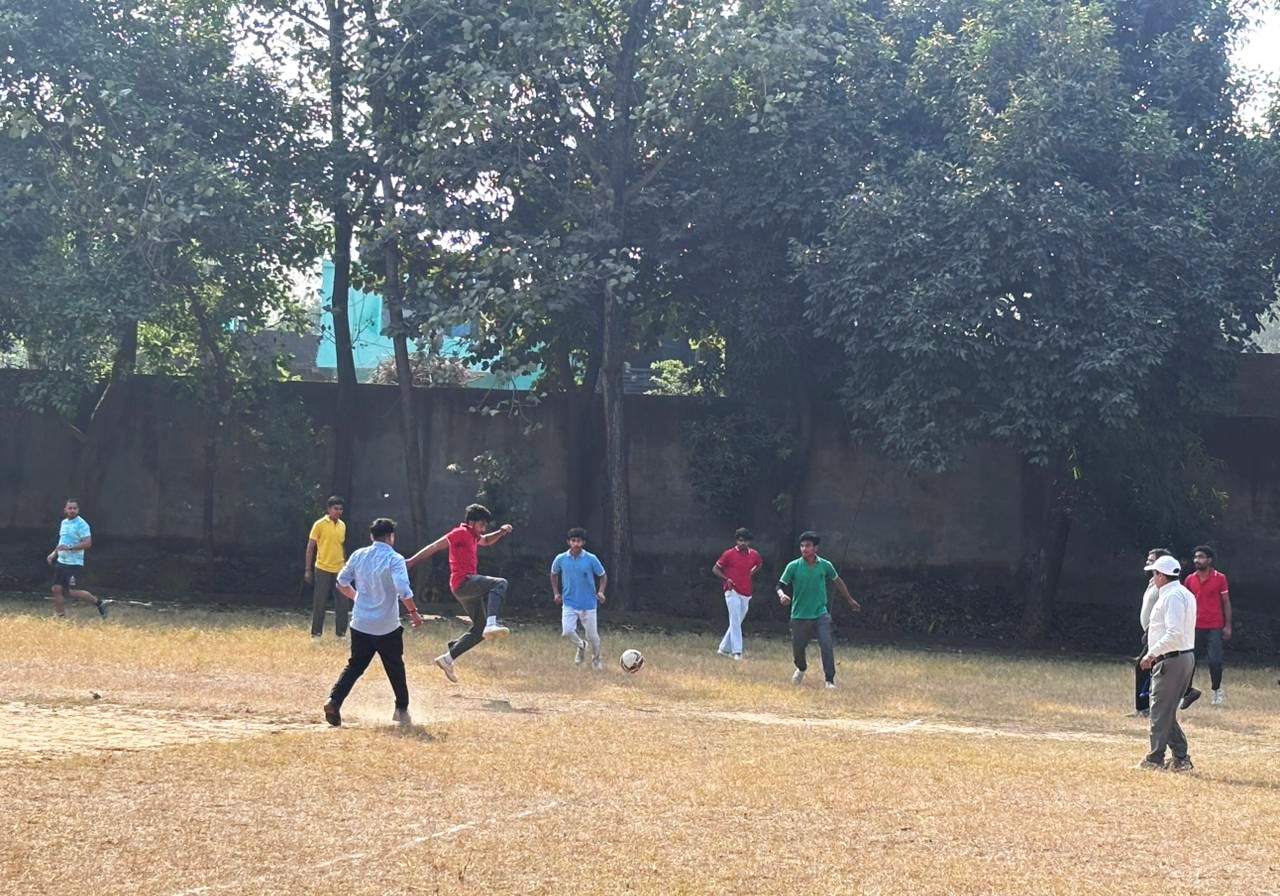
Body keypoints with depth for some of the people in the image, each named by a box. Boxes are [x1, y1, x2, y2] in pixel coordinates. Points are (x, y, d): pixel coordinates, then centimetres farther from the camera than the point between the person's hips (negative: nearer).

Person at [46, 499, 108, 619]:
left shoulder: (82, 524, -13)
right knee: (57, 589, 3)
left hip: (74, 564, -8)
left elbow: (88, 543, -21)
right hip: (61, 562, 8)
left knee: (74, 592, -9)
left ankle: (99, 602, 10)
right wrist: (54, 553, 17)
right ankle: (61, 617, 11)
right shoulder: (64, 522, 12)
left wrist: (69, 547, -27)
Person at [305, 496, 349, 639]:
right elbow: (310, 547, -5)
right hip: (323, 569, -5)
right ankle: (316, 632, 12)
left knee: (343, 603, 4)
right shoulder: (319, 524, -7)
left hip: (339, 570, 5)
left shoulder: (342, 525, 9)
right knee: (319, 603, 2)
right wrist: (308, 570, -8)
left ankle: (341, 632, 14)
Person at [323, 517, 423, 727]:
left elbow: (342, 583, 12)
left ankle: (334, 701, -8)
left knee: (354, 666, 11)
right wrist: (413, 612, -10)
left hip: (360, 624, 4)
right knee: (395, 669, 14)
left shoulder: (358, 556, 3)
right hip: (387, 627, -4)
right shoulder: (394, 559, -12)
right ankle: (401, 710, 22)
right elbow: (403, 590, -23)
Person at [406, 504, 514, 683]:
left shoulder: (472, 536, 22)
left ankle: (447, 658, 16)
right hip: (463, 582, -10)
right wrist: (412, 561, -18)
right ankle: (492, 624, -46)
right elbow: (435, 546, -11)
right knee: (500, 584, -27)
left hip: (467, 589, 10)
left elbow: (486, 540, 41)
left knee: (479, 629, 12)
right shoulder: (460, 533, -6)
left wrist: (501, 532, 20)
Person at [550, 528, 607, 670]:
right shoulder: (561, 559, -4)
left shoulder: (591, 559, -9)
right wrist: (556, 592, 6)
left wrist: (601, 591, -13)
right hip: (569, 603, 1)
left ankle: (596, 659, 30)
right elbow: (554, 574, 16)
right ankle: (581, 646, 19)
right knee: (567, 632, -14)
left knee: (592, 635, 2)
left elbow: (603, 576, 3)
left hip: (588, 603, -1)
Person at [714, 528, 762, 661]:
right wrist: (726, 579, -15)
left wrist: (751, 573, 13)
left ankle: (724, 648, 24)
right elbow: (715, 569, 0)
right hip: (733, 592, -5)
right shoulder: (729, 554, -6)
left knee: (737, 622, 12)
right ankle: (737, 652, -14)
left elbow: (760, 564, 30)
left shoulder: (754, 554, 6)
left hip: (746, 594, 5)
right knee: (735, 621, -12)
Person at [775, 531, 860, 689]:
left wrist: (850, 599, 24)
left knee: (827, 645, -17)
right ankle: (801, 669, 44)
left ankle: (830, 680, -9)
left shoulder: (825, 565, -3)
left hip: (820, 614, 0)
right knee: (798, 649, 11)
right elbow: (780, 585, -6)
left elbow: (837, 581, 15)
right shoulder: (793, 566, -8)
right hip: (799, 616, 0)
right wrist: (782, 595, -30)